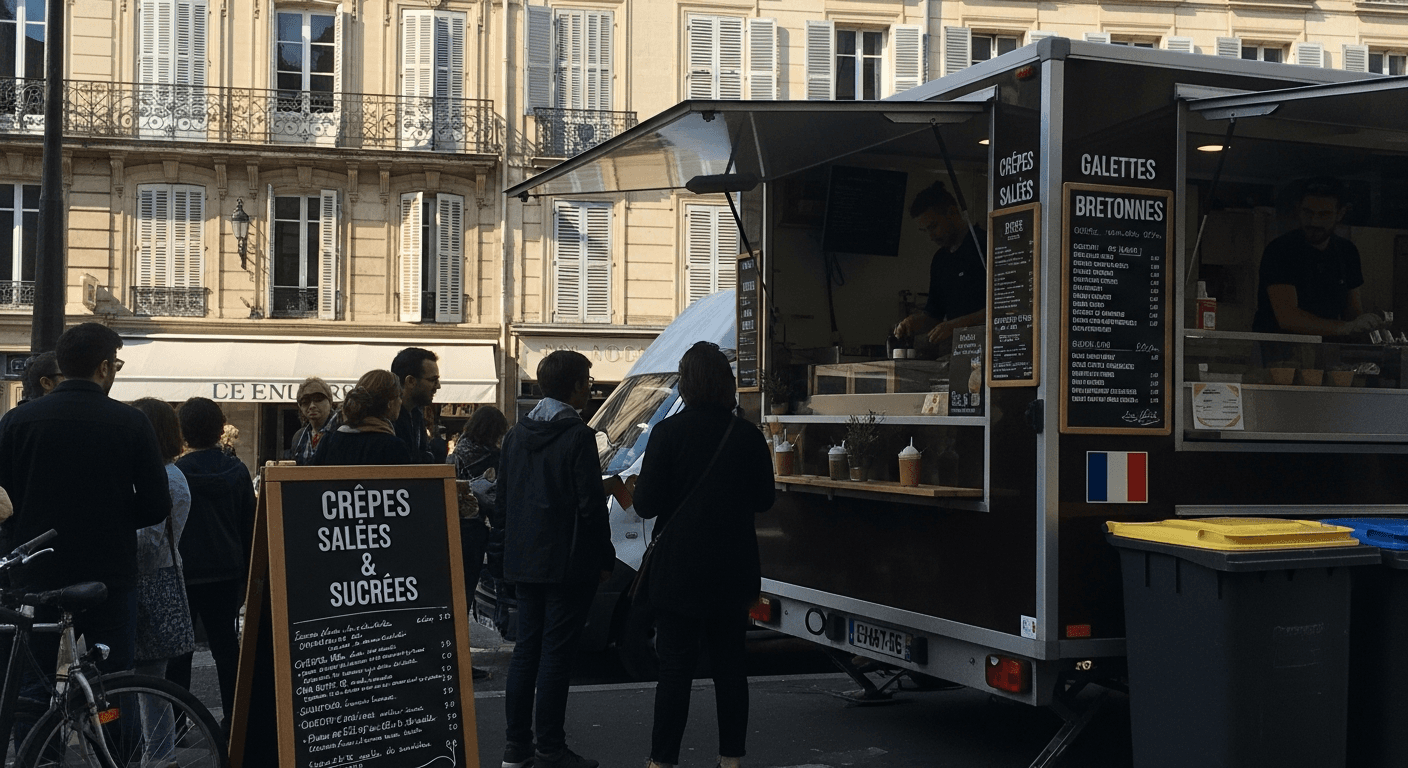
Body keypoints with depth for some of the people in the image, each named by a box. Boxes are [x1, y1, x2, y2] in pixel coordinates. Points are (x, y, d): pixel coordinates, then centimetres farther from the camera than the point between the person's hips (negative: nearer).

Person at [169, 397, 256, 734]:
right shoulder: (237, 471, 2)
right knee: (226, 642, 10)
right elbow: (249, 525, 8)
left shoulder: (175, 473, -11)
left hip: (185, 570, -4)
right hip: (227, 572, 4)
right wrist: (245, 571, 16)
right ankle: (234, 717, 10)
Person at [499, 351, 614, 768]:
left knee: (526, 649, 13)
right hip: (567, 562, -7)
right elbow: (590, 504, -16)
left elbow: (503, 495, 13)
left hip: (523, 560, 7)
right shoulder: (578, 436, -14)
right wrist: (605, 558, -7)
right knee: (556, 654, -2)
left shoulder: (517, 434, 8)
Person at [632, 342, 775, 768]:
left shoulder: (669, 432, -13)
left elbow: (646, 504, -12)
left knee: (676, 666, 2)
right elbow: (763, 500, 8)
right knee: (729, 662, 13)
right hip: (733, 572, 3)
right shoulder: (749, 436, -2)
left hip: (679, 571, -3)